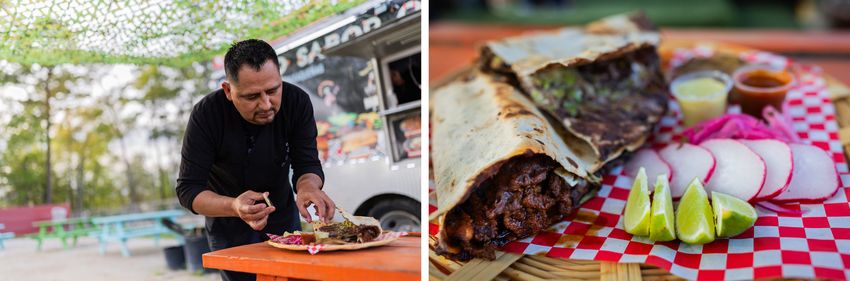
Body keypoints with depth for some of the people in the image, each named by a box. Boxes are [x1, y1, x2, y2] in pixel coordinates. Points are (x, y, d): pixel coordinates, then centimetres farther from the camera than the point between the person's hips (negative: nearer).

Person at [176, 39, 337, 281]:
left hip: (283, 215, 3)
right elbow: (188, 190, -28)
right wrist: (234, 207, -48)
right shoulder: (206, 115, -28)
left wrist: (308, 186, -47)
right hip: (228, 223, -2)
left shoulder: (297, 102, -23)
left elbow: (307, 164, -22)